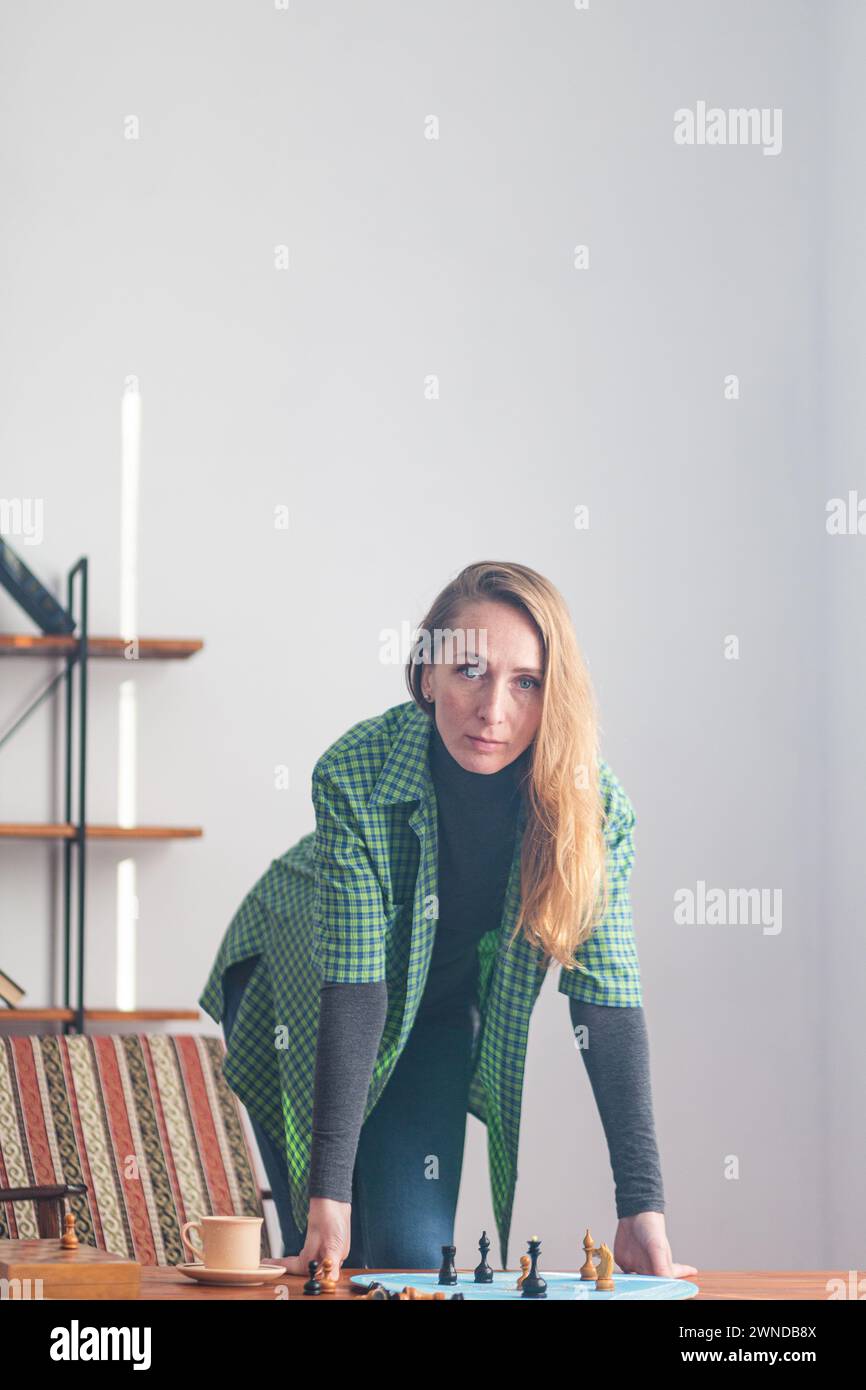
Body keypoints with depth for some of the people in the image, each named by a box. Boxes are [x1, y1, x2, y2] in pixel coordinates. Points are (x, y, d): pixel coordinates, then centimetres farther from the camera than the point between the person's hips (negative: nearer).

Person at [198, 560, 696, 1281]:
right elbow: (353, 985, -36)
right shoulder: (356, 774, -35)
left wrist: (643, 1206, -34)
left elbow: (608, 1002, -27)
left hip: (438, 1012, 2)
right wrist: (330, 1191, -39)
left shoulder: (596, 805, -28)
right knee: (328, 1260, -3)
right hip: (299, 986, -2)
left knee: (414, 1251, -9)